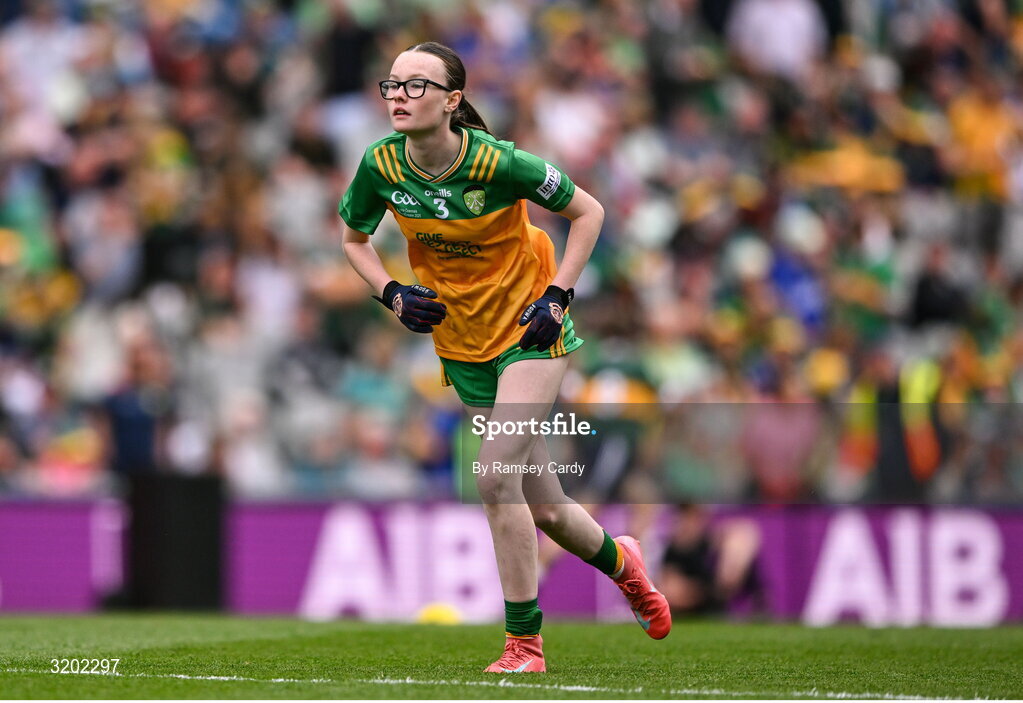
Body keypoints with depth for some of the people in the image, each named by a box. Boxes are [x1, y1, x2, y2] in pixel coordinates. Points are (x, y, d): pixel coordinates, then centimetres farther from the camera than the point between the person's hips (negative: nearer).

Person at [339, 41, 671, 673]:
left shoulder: (497, 163, -23)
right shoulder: (381, 166, -12)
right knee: (547, 512, 8)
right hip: (463, 346, 4)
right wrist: (392, 294, -6)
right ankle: (621, 562, 40)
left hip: (531, 332, -4)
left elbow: (588, 213, -8)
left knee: (495, 477, -21)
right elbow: (354, 237, 10)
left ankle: (524, 643, -10)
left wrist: (557, 296, -14)